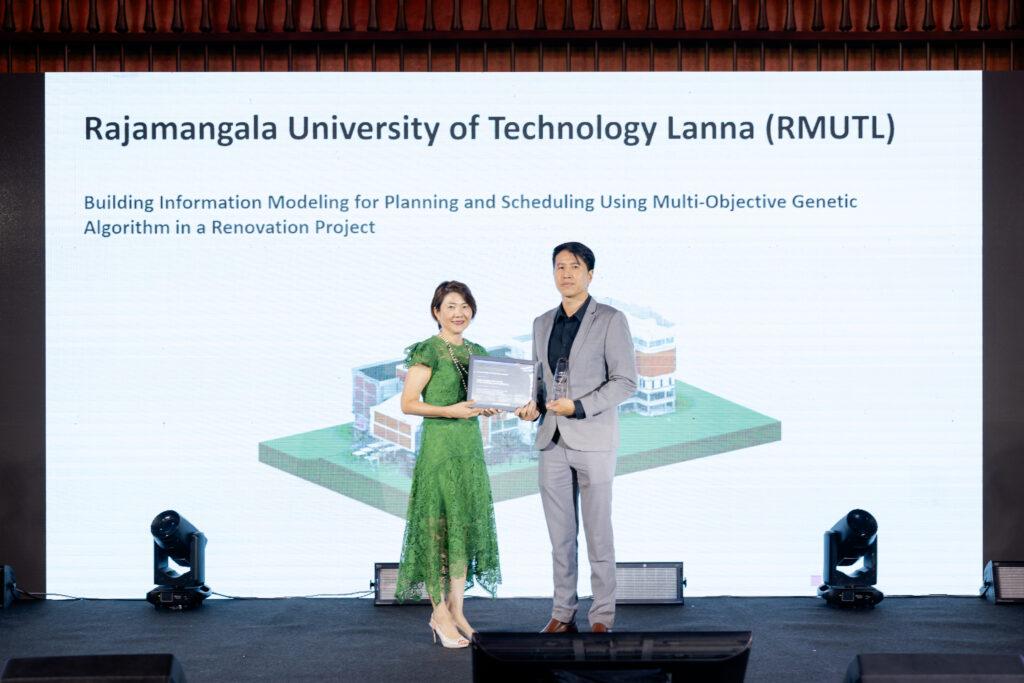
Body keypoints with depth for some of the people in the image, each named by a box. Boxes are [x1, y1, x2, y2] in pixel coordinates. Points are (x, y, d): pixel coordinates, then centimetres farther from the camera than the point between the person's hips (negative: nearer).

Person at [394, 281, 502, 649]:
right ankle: (440, 613, 3)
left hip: (471, 444, 7)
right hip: (439, 443, -7)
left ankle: (456, 609, 16)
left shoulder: (477, 352, 12)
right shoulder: (428, 352, -8)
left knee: (467, 524, 8)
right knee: (439, 525, -4)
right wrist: (450, 411, -19)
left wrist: (489, 408, 0)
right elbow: (408, 404, -10)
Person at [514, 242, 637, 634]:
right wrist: (533, 404, 0)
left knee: (598, 533, -1)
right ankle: (562, 615, 15)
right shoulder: (543, 324, 14)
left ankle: (602, 619, 6)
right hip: (552, 441, 5)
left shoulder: (610, 321, -4)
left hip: (593, 441, -5)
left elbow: (625, 381, -8)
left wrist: (579, 407, -17)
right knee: (560, 535, 8)